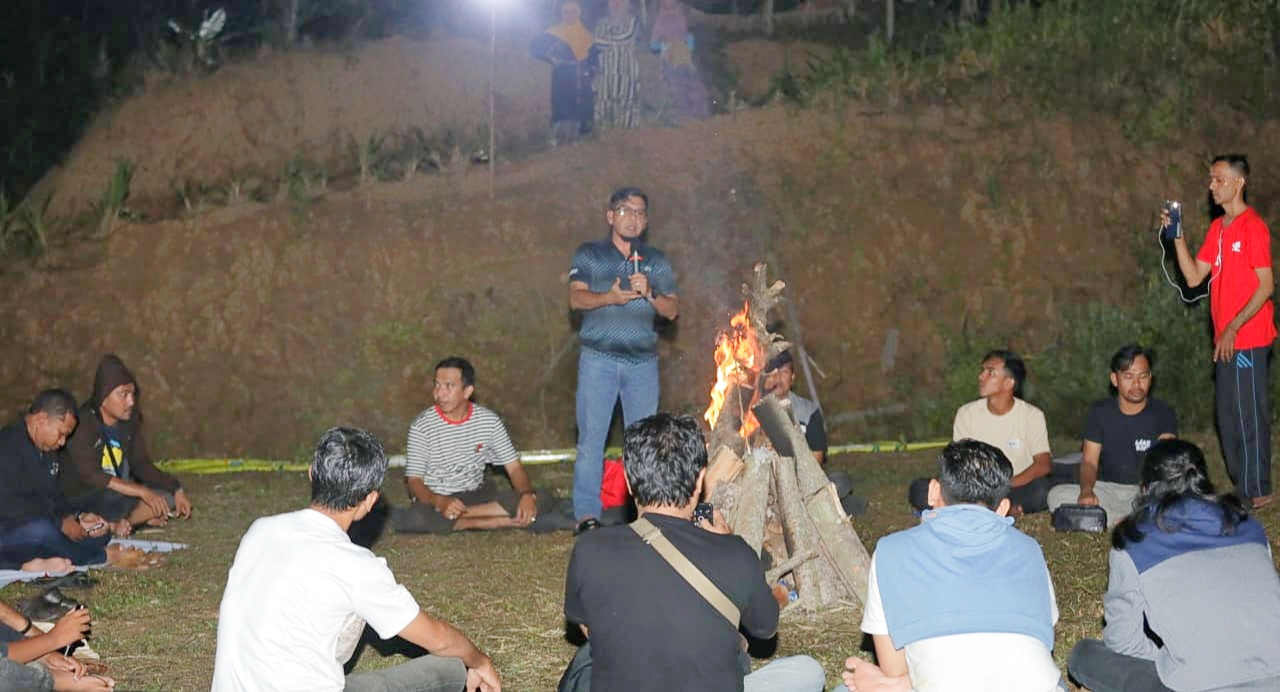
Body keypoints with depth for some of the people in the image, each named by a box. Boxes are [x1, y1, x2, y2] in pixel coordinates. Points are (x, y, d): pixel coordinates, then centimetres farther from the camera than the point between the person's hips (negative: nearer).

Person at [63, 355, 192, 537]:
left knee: (167, 499, -12)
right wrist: (142, 491, -34)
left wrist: (176, 489, -8)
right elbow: (89, 475, -30)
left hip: (118, 497, 7)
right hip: (80, 501, -7)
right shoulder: (83, 425, -21)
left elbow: (142, 465, 7)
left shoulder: (129, 424, 1)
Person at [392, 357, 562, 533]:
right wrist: (439, 502, -33)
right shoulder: (422, 426, -10)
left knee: (544, 499, -19)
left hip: (477, 496, 4)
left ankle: (456, 518, -23)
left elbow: (514, 467, 0)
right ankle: (495, 522, -24)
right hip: (435, 499, -4)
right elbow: (414, 481, -12)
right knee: (414, 519, -40)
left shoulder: (489, 420, -1)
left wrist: (527, 495, -22)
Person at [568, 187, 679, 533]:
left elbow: (673, 310, 9)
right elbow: (576, 298, -5)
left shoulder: (657, 261, 15)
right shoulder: (589, 254, 9)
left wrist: (649, 293, -10)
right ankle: (587, 515, -5)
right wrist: (610, 297, -22)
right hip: (599, 359, -2)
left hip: (643, 361, 2)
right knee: (591, 438, -7)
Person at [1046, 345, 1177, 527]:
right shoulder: (1099, 413, 8)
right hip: (1107, 490, 3)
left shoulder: (1162, 414, 1)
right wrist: (1086, 490, -22)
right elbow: (1089, 461, 2)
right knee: (1057, 495, -25)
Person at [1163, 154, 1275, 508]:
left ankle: (1258, 491, 7)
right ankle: (1241, 487, 23)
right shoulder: (1218, 228, 13)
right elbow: (1194, 277, 10)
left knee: (1249, 415, -2)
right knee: (1228, 416, 13)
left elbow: (1266, 286, -15)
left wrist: (1233, 329, -18)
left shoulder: (1253, 227, -12)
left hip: (1247, 340, -8)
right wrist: (1177, 237, 1)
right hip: (1225, 340, 8)